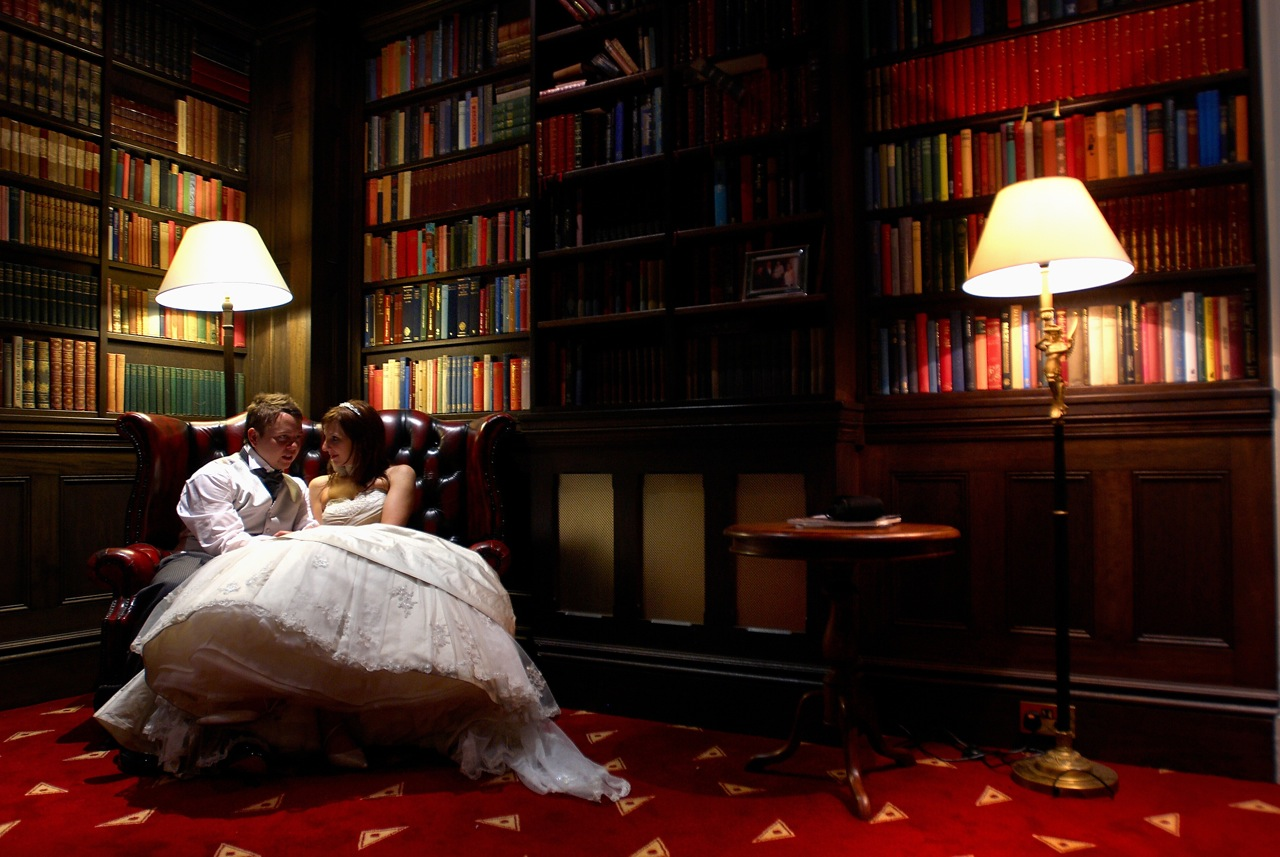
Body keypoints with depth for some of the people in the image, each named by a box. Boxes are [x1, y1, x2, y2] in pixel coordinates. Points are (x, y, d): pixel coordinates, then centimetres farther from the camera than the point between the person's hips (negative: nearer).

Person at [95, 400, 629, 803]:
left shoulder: (396, 475, 24)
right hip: (322, 573, 3)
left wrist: (314, 540, 3)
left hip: (382, 568, -2)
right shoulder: (319, 486, 38)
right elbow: (312, 540, 25)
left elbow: (388, 531, 6)